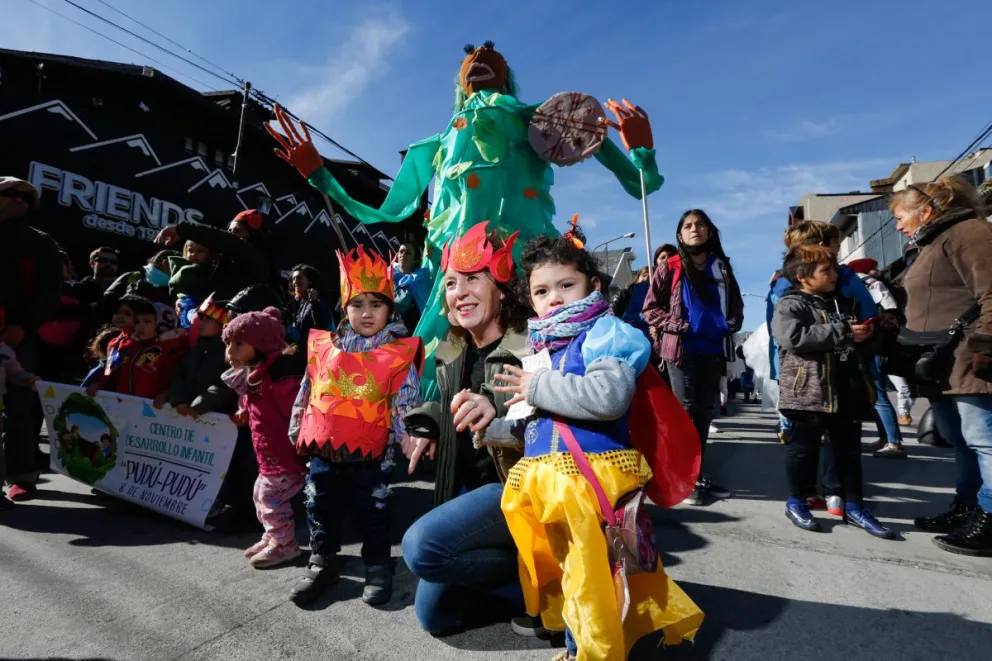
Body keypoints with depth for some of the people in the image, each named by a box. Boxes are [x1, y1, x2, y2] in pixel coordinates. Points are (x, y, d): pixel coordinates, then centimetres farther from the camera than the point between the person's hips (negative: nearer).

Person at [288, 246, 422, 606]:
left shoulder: (400, 352, -10)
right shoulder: (325, 346, 2)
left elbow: (406, 403, -8)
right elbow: (307, 391, 11)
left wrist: (404, 438, -10)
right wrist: (297, 431, 14)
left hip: (371, 453, -3)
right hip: (323, 448, 4)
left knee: (374, 510, 12)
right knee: (320, 507, 18)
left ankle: (377, 565, 33)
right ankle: (323, 561, 39)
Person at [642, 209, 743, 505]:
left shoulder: (722, 267, 13)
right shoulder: (670, 268, 0)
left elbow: (736, 305, 20)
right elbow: (650, 308, -2)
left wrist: (730, 324, 1)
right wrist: (677, 326, -13)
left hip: (714, 348, 5)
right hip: (682, 348, -4)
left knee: (706, 410, 11)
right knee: (686, 410, -4)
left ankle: (699, 472, 24)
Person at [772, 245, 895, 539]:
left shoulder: (843, 302, 18)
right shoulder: (790, 304, -7)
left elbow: (855, 343, 30)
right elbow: (793, 337, -25)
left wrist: (866, 334, 5)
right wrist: (843, 333, -20)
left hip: (847, 389, 7)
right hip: (808, 390, -7)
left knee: (849, 449, 12)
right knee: (804, 447, 3)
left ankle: (853, 505, 23)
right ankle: (797, 501, 17)